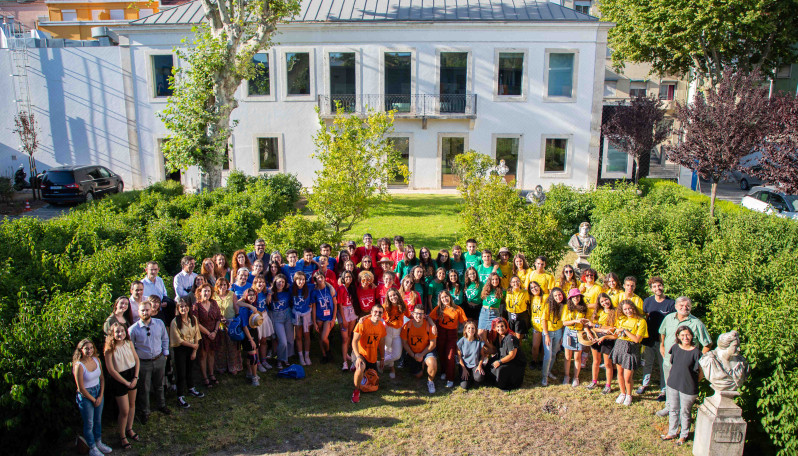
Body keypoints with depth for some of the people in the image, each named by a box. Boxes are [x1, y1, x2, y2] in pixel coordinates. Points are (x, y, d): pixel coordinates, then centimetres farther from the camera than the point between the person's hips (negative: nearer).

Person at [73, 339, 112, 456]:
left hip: (98, 392, 6)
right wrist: (93, 400, -9)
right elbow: (81, 388, -18)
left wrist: (100, 396, -3)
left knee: (98, 420, 20)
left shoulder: (96, 360, -5)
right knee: (89, 424, 10)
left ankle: (99, 443, 39)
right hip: (85, 396, -6)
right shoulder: (79, 366, -23)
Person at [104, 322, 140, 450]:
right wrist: (126, 382, -13)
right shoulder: (110, 348, -21)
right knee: (124, 410, 1)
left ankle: (129, 429, 40)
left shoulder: (129, 343, -6)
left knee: (132, 404, 19)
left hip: (132, 375, 5)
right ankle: (122, 436, 22)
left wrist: (135, 377, -5)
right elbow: (111, 369, -18)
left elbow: (136, 359, 3)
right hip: (118, 379, -5)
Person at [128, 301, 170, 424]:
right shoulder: (133, 329, -16)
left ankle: (162, 405, 45)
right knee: (144, 389, 12)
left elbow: (165, 339, 8)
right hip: (143, 362, -3)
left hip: (159, 360, 3)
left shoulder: (159, 323, -7)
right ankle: (144, 412, 33)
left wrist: (165, 354, 7)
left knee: (159, 385, 22)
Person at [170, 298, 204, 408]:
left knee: (190, 370, 20)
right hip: (180, 350, -4)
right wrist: (192, 345, -10)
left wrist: (194, 351, -3)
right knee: (181, 373, 1)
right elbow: (178, 340, -15)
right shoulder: (175, 322, -17)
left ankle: (191, 388, 40)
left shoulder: (193, 319, -3)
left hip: (191, 349, 4)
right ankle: (180, 397, 11)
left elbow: (196, 336, 2)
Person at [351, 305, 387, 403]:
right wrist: (358, 357, -29)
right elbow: (354, 341, -19)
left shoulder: (381, 326, -1)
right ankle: (356, 390, -16)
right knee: (361, 367, -40)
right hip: (361, 353, -6)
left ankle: (358, 369, 41)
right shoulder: (363, 323, -19)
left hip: (372, 356, 6)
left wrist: (382, 358, 14)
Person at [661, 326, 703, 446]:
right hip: (673, 384, 5)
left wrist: (691, 382, -1)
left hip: (688, 388, -5)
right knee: (673, 409, 18)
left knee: (685, 412, 11)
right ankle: (672, 432, 35)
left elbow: (701, 373, -8)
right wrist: (675, 377, 9)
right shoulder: (675, 347, -3)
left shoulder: (695, 352, -17)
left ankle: (683, 435, 30)